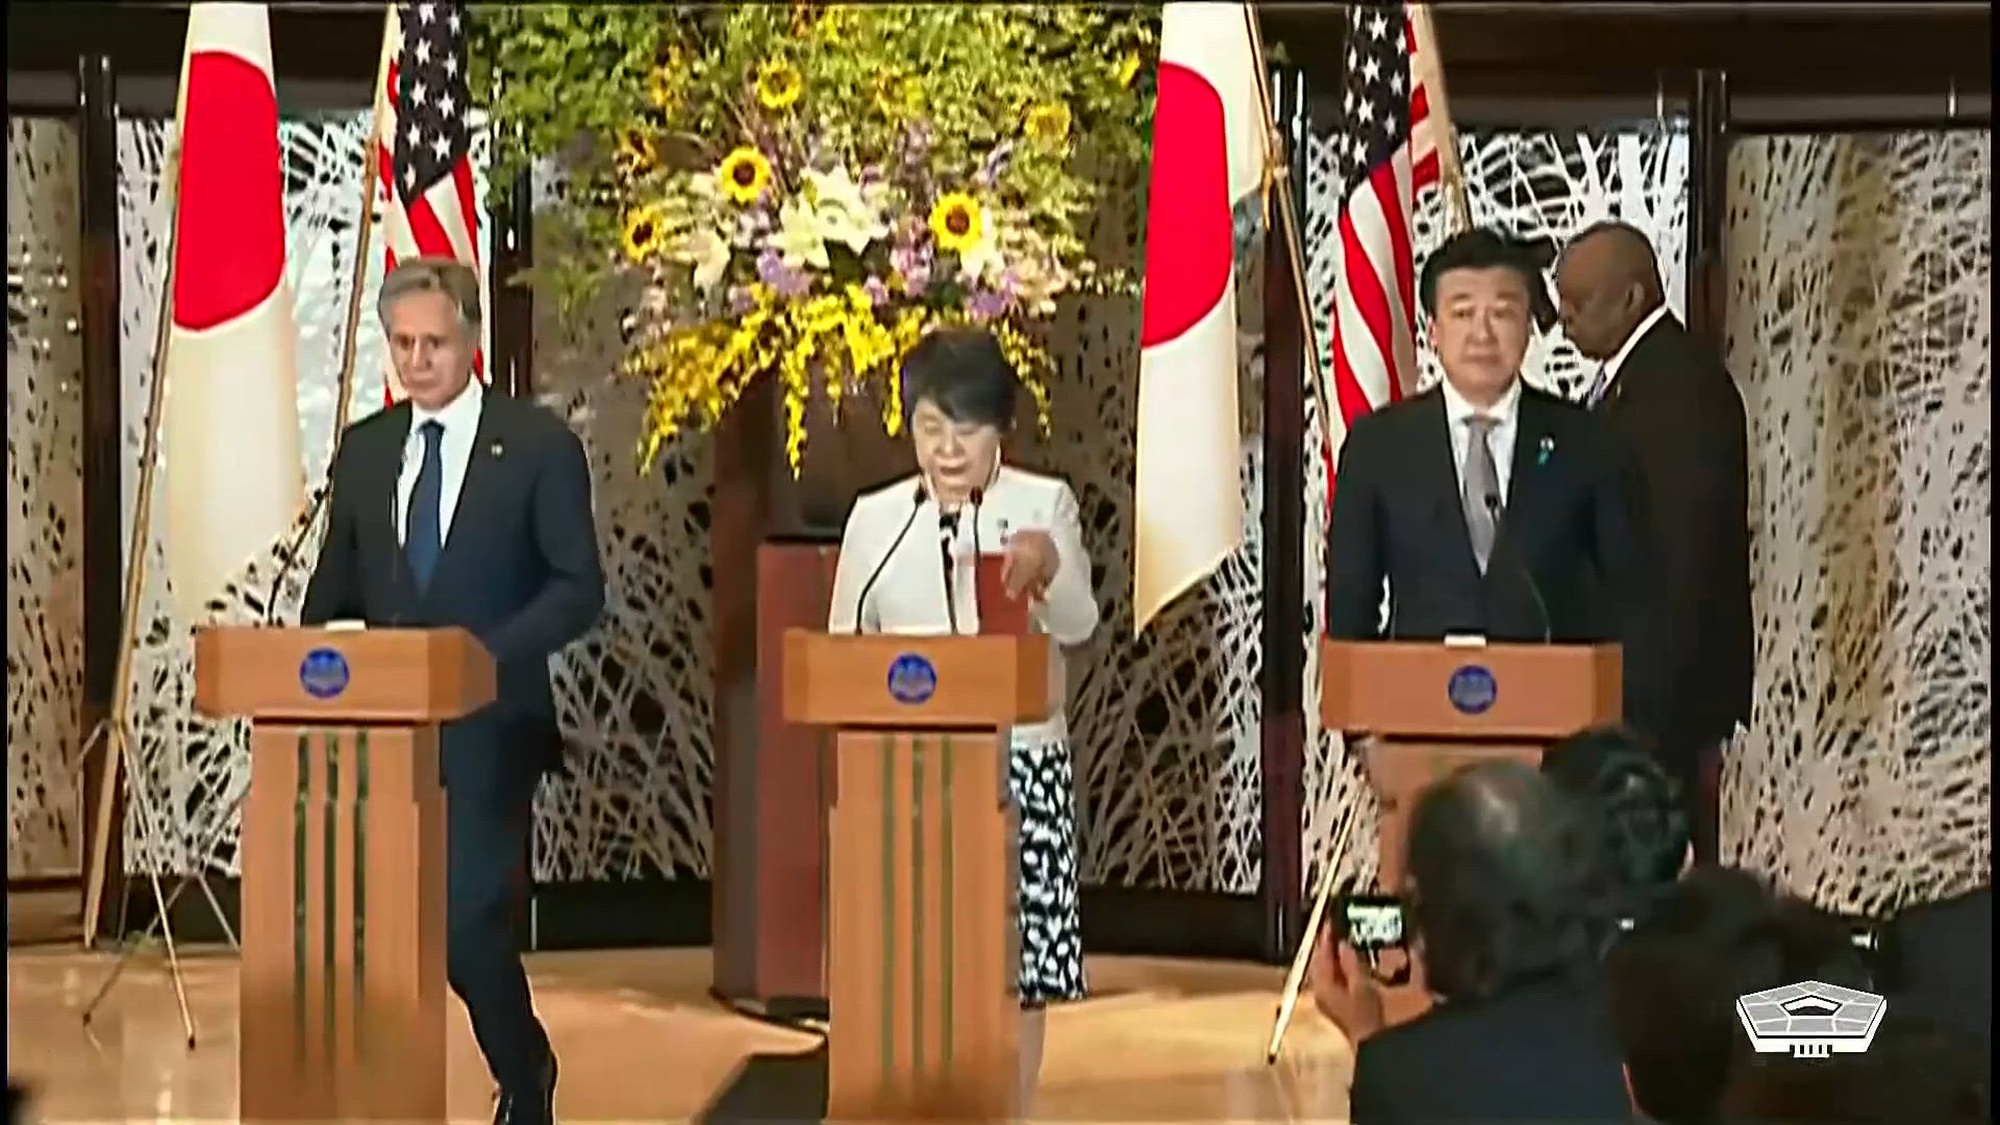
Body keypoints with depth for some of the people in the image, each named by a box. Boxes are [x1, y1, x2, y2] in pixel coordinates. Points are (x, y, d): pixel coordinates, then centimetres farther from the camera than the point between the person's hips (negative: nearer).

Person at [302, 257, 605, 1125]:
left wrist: (489, 652, -18)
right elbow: (334, 588, 17)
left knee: (469, 922, -6)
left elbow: (579, 589, -5)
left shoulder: (538, 445, -2)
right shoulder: (363, 449, 11)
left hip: (487, 728, -4)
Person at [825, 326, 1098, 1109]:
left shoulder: (1044, 505, 2)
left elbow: (1078, 626, -12)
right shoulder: (875, 518, 9)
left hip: (1020, 765, -1)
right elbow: (844, 648, 12)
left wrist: (1047, 564, -32)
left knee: (1016, 967, 1)